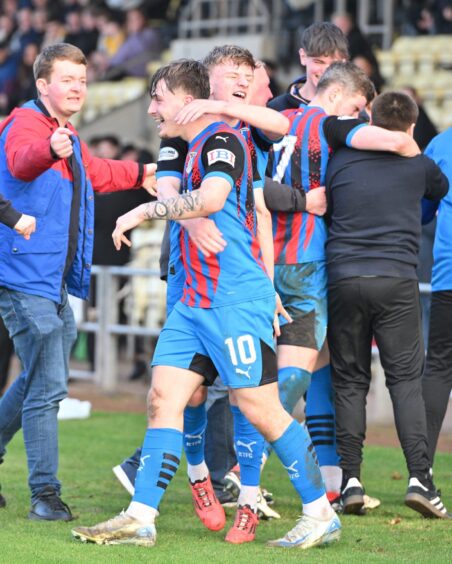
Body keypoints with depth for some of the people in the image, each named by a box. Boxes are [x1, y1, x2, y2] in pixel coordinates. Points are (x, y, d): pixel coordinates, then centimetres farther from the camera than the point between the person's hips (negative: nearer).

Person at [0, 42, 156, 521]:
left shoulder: (70, 141, 18)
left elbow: (95, 173, 40)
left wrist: (143, 173, 53)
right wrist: (51, 150, -58)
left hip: (55, 282, 10)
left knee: (40, 381, 17)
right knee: (47, 386, -12)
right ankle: (45, 494, -9)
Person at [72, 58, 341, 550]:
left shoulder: (221, 141, -11)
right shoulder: (194, 148, 18)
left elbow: (211, 198, -29)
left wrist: (144, 212, -22)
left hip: (236, 298, -10)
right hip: (196, 300, 10)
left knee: (259, 408, -8)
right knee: (164, 396, 0)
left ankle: (321, 514, 3)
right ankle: (140, 519, -2)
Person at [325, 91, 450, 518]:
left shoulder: (339, 161, 8)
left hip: (343, 279, 1)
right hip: (397, 279, -1)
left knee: (349, 381, 8)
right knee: (406, 379, 2)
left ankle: (351, 479, 2)